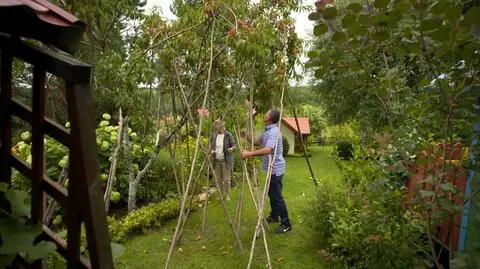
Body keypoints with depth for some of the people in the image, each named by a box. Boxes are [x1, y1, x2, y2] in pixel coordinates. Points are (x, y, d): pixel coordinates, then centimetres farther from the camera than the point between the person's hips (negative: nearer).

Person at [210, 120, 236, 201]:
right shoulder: (213, 135, 2)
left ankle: (227, 195, 17)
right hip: (216, 160, 3)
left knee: (226, 178, 1)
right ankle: (221, 195, 26)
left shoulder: (228, 135, -7)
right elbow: (211, 146, 13)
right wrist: (211, 150, -8)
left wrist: (232, 148, -23)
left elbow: (234, 144, -1)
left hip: (226, 160, -3)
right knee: (218, 179, 10)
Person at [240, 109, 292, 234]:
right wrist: (246, 137, 2)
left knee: (277, 196, -4)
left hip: (275, 169, -10)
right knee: (271, 193, 21)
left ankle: (286, 224, 7)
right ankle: (274, 216, 37)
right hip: (271, 168, 10)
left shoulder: (274, 131, -22)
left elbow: (267, 150, -36)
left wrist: (249, 153, -37)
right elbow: (257, 142, 18)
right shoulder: (267, 130, 10)